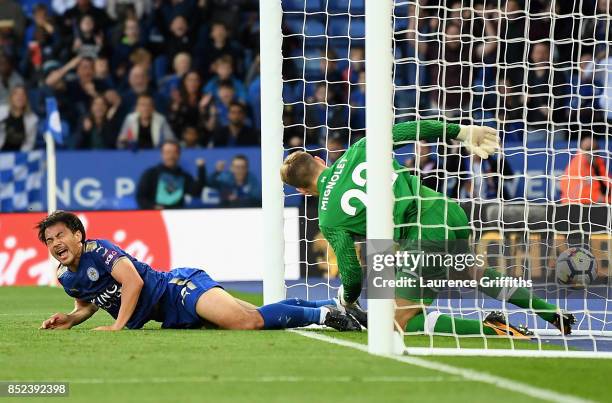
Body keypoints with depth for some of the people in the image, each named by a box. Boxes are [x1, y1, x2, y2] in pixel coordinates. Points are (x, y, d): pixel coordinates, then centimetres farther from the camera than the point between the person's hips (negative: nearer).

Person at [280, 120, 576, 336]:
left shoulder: (329, 220, 1)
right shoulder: (359, 149, 10)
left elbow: (352, 276, 3)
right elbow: (408, 130, 3)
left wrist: (346, 301, 25)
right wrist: (462, 132, 6)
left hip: (425, 238, -7)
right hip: (448, 210, 7)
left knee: (401, 322, 3)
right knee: (474, 273, 37)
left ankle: (492, 328, -16)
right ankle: (555, 315, 32)